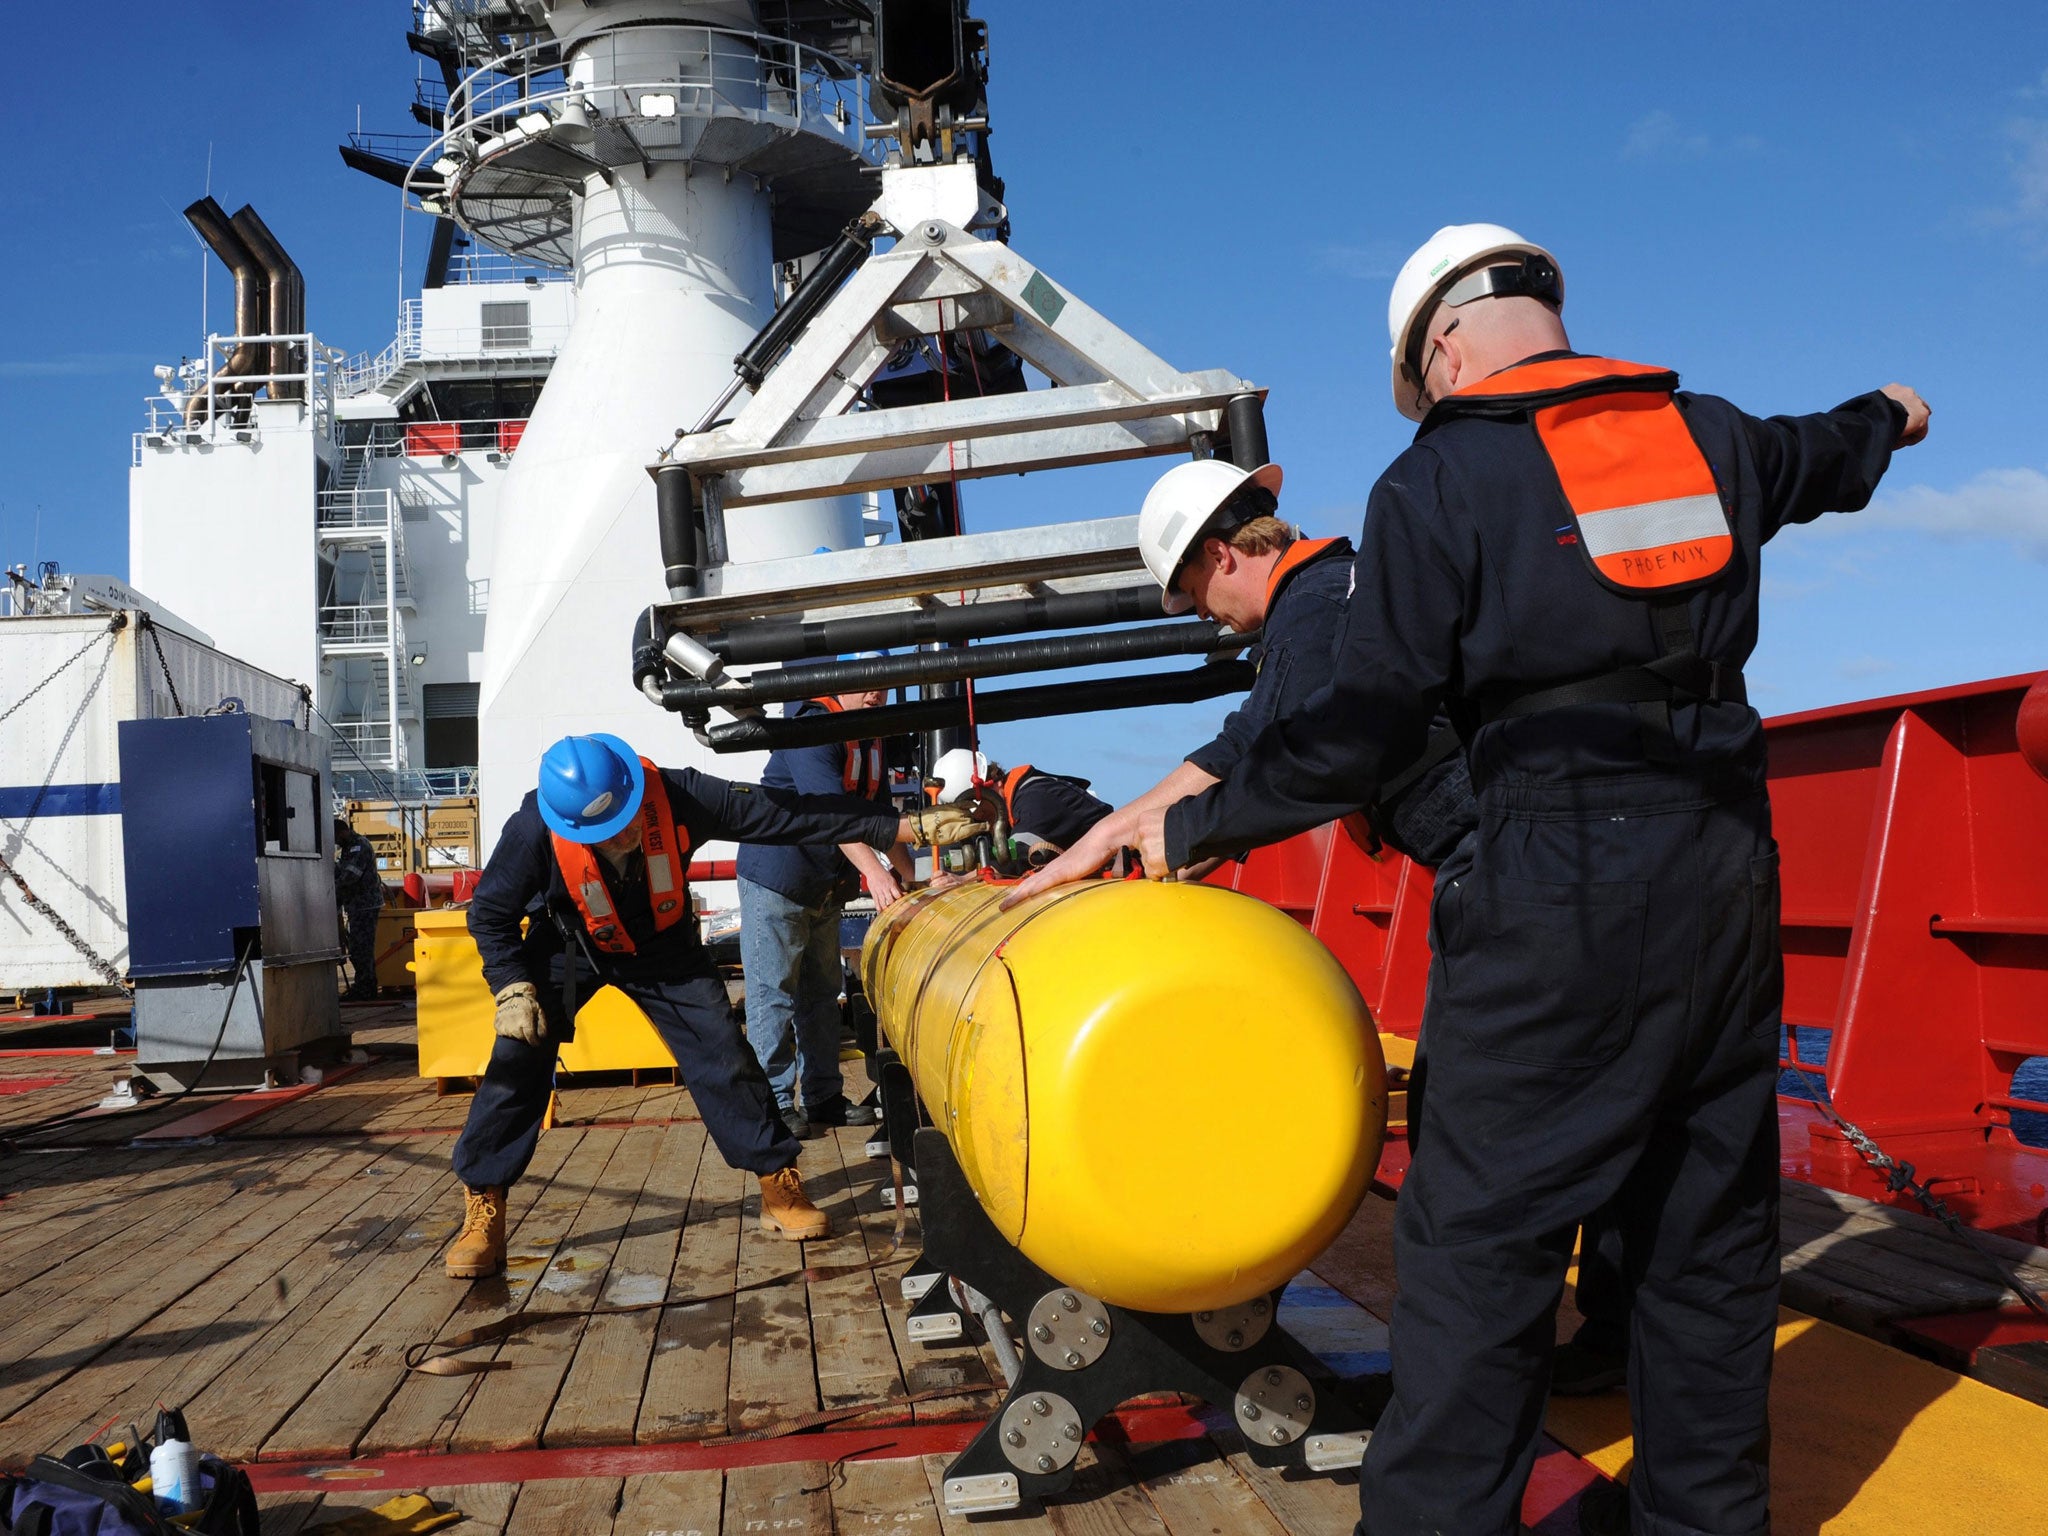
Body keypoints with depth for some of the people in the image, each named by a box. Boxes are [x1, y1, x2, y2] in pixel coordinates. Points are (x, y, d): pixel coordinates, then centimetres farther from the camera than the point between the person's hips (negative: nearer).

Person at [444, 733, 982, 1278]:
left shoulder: (677, 794, -32)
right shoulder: (535, 829, -33)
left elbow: (790, 813, -30)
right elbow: (490, 914, -14)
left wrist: (912, 826, -32)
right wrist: (512, 989, -24)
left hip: (662, 947, 1)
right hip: (569, 951, -1)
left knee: (723, 1057, -7)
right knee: (518, 1062, -13)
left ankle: (780, 1189, 6)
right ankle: (482, 1211, 2)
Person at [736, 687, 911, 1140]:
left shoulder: (870, 741, 10)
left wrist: (905, 873, 5)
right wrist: (874, 872, -38)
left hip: (826, 889, 9)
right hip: (776, 881, -9)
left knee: (821, 994, 13)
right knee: (774, 995, -5)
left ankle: (822, 1097, 21)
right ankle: (774, 1103, 0)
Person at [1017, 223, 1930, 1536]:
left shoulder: (1440, 480, -5)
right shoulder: (1708, 435, 12)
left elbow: (1363, 731, -8)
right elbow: (1824, 456, 36)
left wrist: (1193, 827, 3)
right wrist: (1887, 418, 60)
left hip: (1560, 885, -7)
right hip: (1729, 863, 7)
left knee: (1480, 1235, -1)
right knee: (1710, 1218, 16)